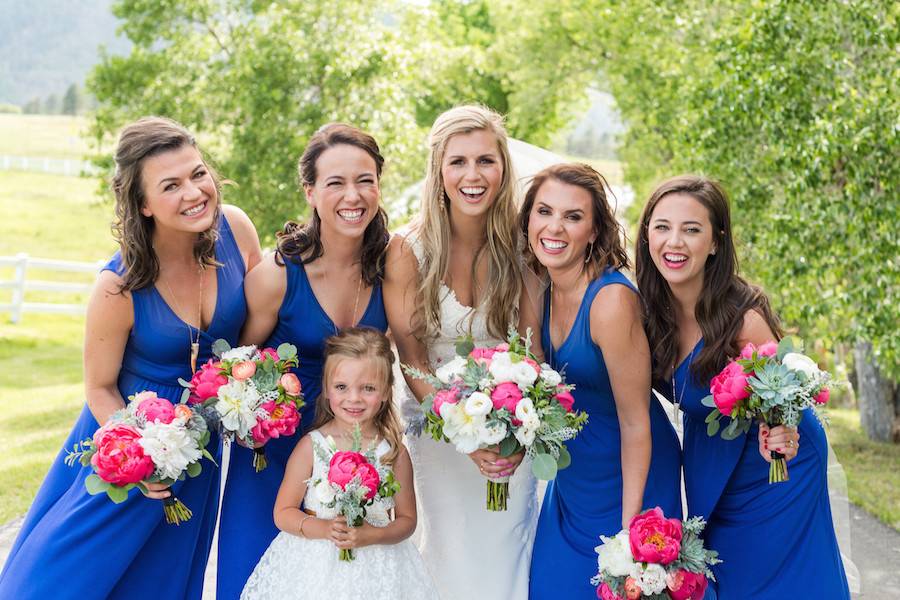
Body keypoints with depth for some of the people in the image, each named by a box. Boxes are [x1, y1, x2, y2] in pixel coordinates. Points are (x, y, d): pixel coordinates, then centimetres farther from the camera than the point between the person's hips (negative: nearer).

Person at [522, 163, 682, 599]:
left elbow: (635, 423, -22)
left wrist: (630, 526, -20)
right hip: (572, 473, 7)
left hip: (627, 474, -7)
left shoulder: (612, 300, -27)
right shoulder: (543, 288, -4)